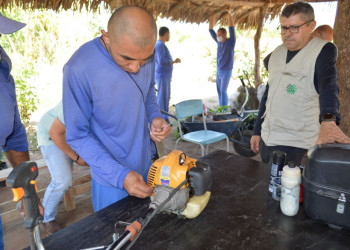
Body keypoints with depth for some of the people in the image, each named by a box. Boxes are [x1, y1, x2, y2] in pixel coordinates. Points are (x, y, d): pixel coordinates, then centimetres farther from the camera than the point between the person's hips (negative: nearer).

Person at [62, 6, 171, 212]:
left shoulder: (146, 54, -11)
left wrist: (155, 116, -11)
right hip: (111, 180, -5)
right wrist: (120, 175, -26)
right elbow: (78, 136, -19)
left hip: (146, 167, 6)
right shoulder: (79, 70, -28)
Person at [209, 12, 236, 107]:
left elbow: (232, 28, -19)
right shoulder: (219, 42, 6)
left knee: (223, 91, -7)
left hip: (226, 71, -6)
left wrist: (229, 15, -23)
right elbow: (211, 31, 10)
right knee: (219, 90, 10)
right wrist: (212, 20, -1)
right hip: (218, 70, 6)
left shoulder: (231, 42, -9)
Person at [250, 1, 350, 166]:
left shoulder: (324, 51, -7)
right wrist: (257, 132, 15)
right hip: (266, 140, 6)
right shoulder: (275, 54, 10)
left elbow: (328, 87, -25)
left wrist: (328, 121, -45)